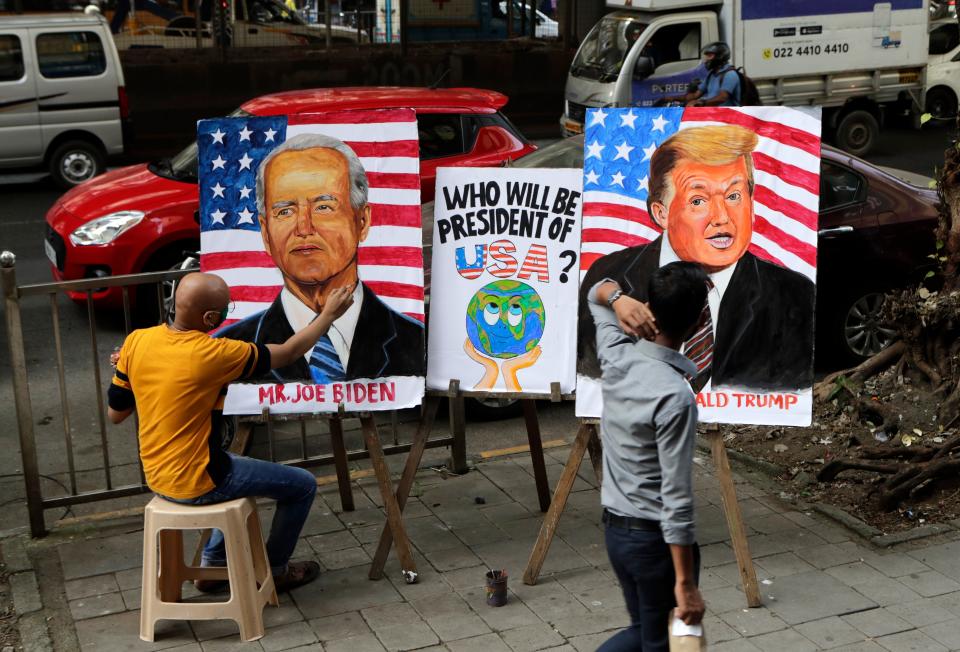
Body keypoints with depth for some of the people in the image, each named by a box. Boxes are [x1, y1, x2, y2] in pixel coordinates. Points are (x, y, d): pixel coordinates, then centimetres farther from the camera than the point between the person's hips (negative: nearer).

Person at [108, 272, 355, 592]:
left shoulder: (136, 342, -8)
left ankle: (214, 563, 35)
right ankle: (274, 569, 26)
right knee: (302, 485, 9)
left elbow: (115, 414, 2)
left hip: (156, 477, 7)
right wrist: (328, 315, 2)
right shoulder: (211, 354, -24)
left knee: (241, 467, 34)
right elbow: (288, 352, -11)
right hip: (198, 484, -7)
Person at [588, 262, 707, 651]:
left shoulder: (616, 357, -3)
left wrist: (619, 298, -6)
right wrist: (685, 583, -18)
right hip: (654, 537, -7)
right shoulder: (675, 397, -25)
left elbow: (597, 293, 18)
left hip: (614, 528, 7)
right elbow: (676, 499, -24)